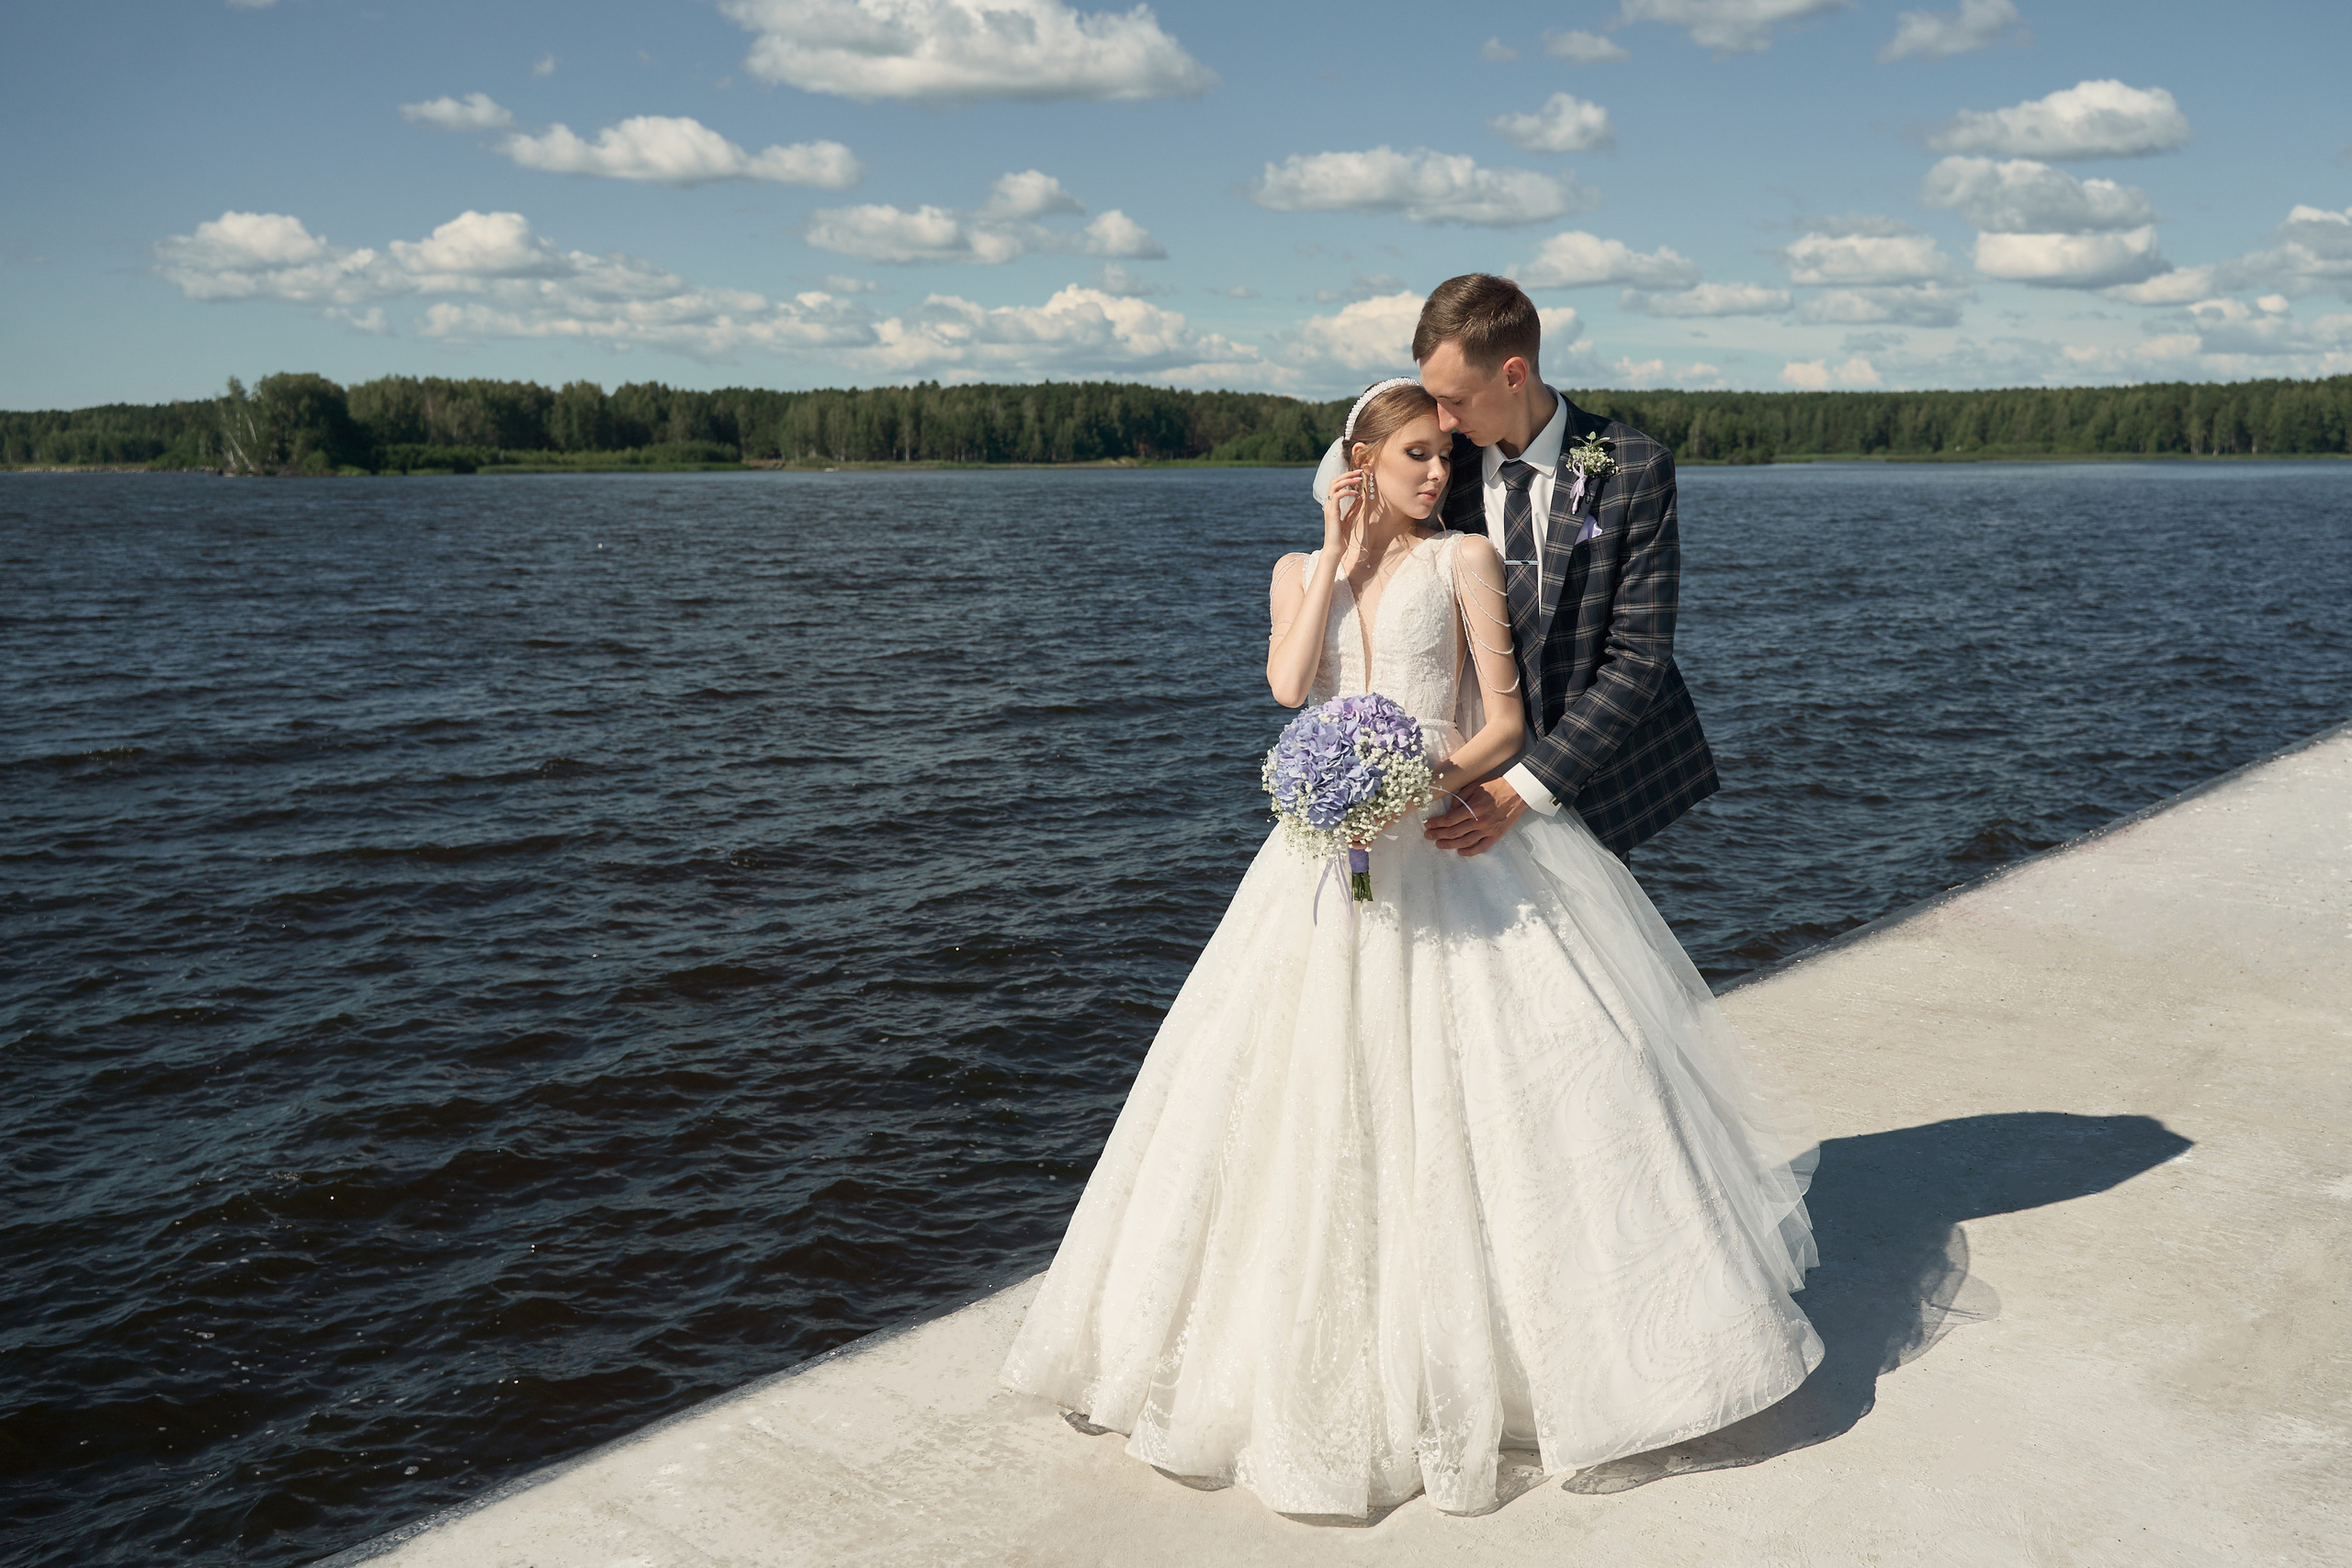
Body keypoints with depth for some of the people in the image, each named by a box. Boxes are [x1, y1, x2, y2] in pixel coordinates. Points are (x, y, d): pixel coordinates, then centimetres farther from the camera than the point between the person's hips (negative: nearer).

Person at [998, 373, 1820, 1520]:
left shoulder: (1466, 558, 4)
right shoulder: (1301, 572, 13)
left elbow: (1506, 719, -3)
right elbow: (1287, 685, -7)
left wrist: (1426, 785, -19)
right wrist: (1340, 560, -2)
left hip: (1453, 843, -2)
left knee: (1486, 1082, -4)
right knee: (1322, 1090, 2)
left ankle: (1496, 1337, 10)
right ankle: (1344, 1347, 16)